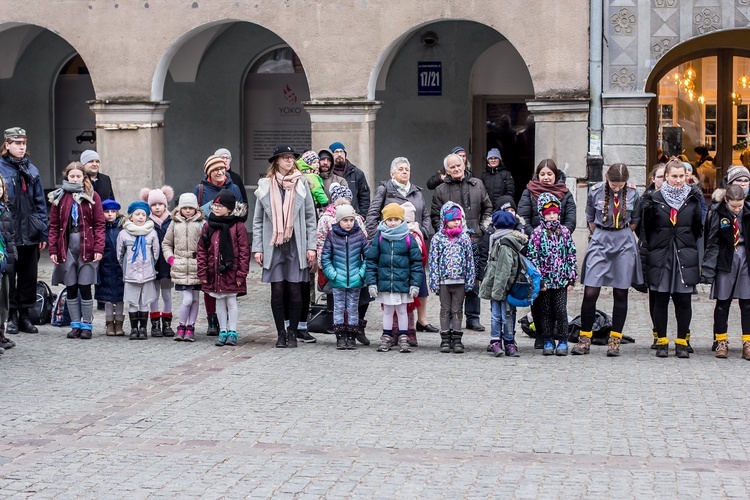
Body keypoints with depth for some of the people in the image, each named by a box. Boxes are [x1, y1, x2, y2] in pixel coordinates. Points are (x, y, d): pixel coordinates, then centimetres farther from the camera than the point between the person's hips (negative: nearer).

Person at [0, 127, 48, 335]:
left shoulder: (31, 170, 10)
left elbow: (40, 203, 11)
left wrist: (43, 232, 6)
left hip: (30, 234, 4)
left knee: (29, 277, 9)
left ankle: (24, 315, 18)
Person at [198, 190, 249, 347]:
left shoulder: (238, 226, -7)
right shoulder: (208, 226, 4)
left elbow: (244, 251, -7)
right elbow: (202, 250, 6)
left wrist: (241, 274, -10)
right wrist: (202, 273, 1)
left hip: (231, 271, -4)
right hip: (214, 272, 4)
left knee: (231, 301, 4)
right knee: (219, 302, 12)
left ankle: (232, 331, 14)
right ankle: (223, 331, 20)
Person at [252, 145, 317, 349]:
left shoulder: (301, 185, 6)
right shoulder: (265, 186, 6)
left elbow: (310, 217, 6)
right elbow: (258, 220, 8)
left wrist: (311, 246, -1)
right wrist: (257, 248, 1)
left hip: (296, 245, 0)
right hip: (273, 246, 0)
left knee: (295, 290, 0)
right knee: (277, 290, 1)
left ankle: (293, 333, 10)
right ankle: (281, 333, 10)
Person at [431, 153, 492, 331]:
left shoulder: (477, 185, 11)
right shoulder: (441, 190, 6)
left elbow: (487, 208, 18)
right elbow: (435, 216, 8)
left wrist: (483, 228, 7)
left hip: (474, 239, 2)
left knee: (474, 280, 4)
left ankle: (473, 317, 11)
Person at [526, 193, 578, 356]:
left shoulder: (565, 232, 5)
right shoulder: (537, 233, -1)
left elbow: (571, 255, 7)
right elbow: (533, 257, -4)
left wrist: (572, 278, 3)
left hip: (562, 280, 1)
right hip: (545, 280, -1)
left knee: (561, 310, -1)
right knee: (545, 311, 6)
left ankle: (563, 341, 8)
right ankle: (548, 342, 15)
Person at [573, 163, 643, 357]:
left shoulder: (633, 193, -4)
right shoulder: (595, 191, -6)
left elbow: (635, 221, 11)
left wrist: (622, 237, 10)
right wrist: (603, 237, 9)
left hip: (624, 245, 1)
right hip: (599, 241, -1)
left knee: (620, 294, 4)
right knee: (590, 292, -7)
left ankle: (615, 340, 12)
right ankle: (585, 338, 3)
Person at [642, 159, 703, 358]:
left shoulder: (692, 198, 5)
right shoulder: (656, 199, 0)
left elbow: (698, 228, 10)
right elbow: (647, 229, 8)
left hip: (685, 256, 1)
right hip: (660, 256, -1)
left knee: (683, 300, 1)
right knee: (660, 300, 3)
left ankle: (682, 342, 12)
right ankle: (662, 342, 14)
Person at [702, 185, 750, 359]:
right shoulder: (720, 216, -6)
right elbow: (712, 244, -5)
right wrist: (708, 269, -10)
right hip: (726, 261, -1)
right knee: (723, 303, 6)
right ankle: (722, 342, 17)